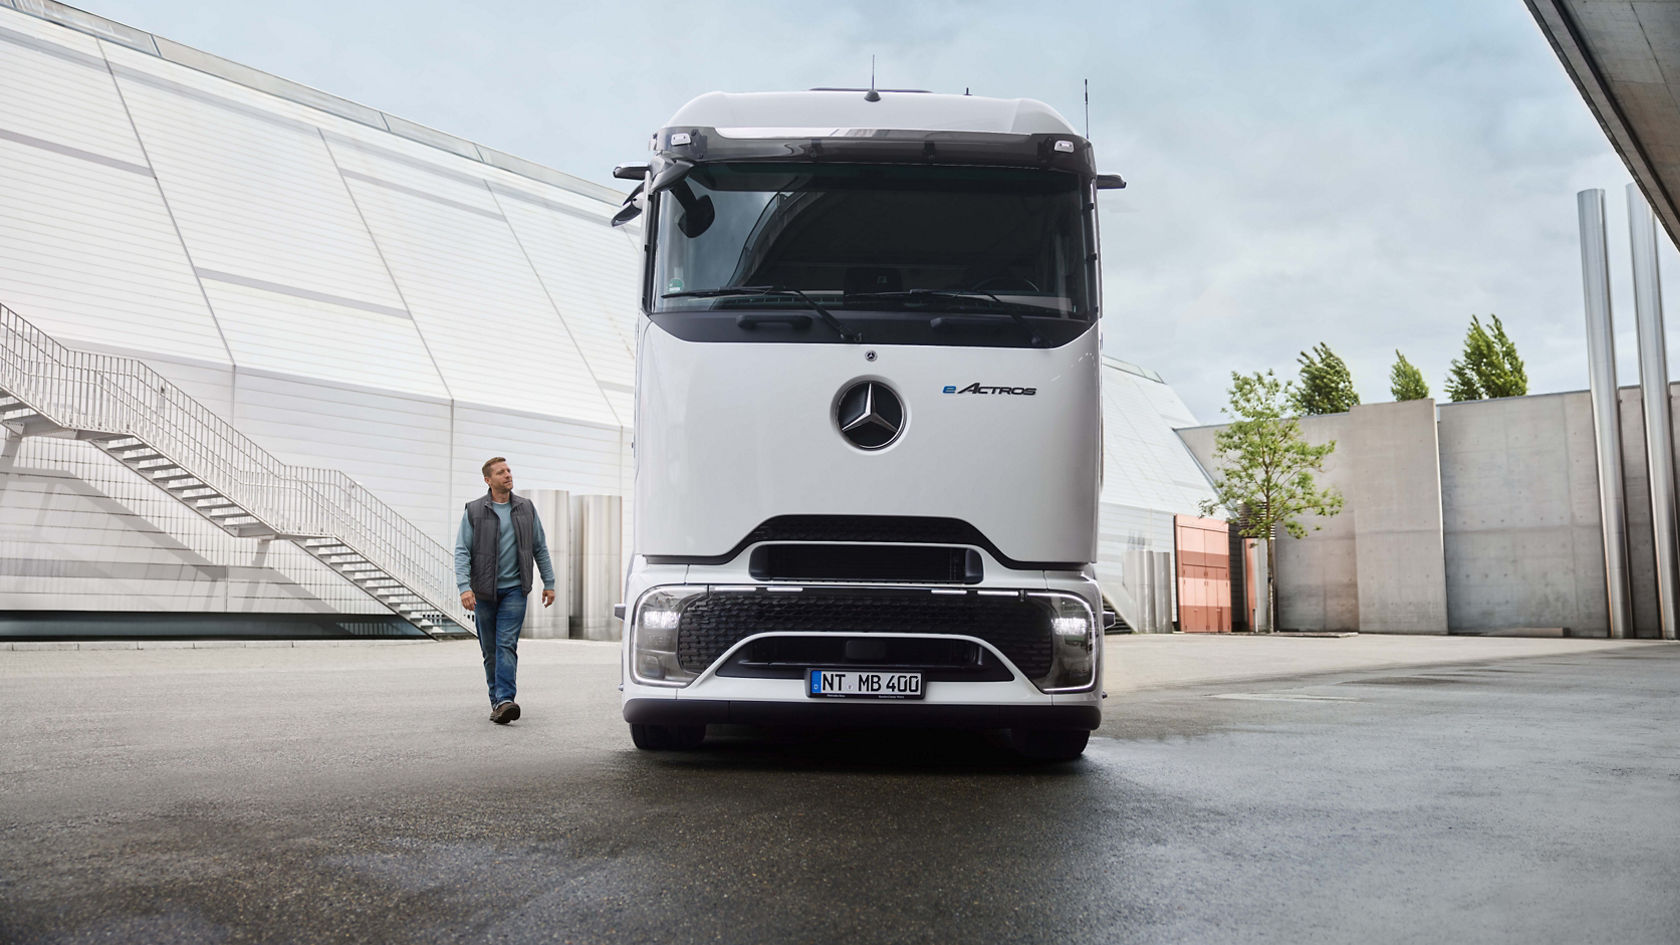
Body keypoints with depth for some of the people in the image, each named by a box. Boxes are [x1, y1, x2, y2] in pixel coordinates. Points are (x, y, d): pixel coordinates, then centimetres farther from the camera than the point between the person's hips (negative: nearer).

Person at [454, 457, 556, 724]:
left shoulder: (526, 508, 7)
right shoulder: (474, 511, -1)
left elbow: (540, 548, 14)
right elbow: (462, 551, -5)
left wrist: (549, 583, 11)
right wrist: (464, 587, -18)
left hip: (514, 589, 0)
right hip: (484, 591, 0)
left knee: (507, 644, -12)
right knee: (490, 649, 6)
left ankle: (504, 701, -19)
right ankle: (497, 701, 17)